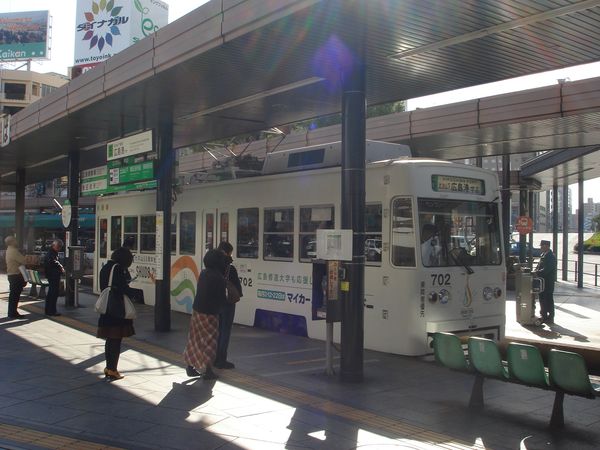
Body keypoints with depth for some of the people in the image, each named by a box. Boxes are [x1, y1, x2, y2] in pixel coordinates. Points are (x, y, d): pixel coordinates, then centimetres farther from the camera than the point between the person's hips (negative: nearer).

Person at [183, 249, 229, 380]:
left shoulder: (203, 273, 1)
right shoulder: (219, 278, -20)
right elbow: (222, 299, -13)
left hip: (197, 310, 7)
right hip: (209, 314, -7)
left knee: (195, 339, 16)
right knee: (209, 341, 5)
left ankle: (191, 367, 25)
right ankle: (207, 371, 9)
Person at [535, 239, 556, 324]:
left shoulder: (550, 256, -17)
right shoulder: (543, 254, 13)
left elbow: (546, 270, -24)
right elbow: (540, 266, 18)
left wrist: (536, 272, -20)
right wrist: (536, 271, 1)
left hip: (548, 282, -9)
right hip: (542, 280, 9)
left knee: (549, 299, -2)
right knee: (542, 298, 14)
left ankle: (550, 318, 5)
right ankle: (544, 316, 23)